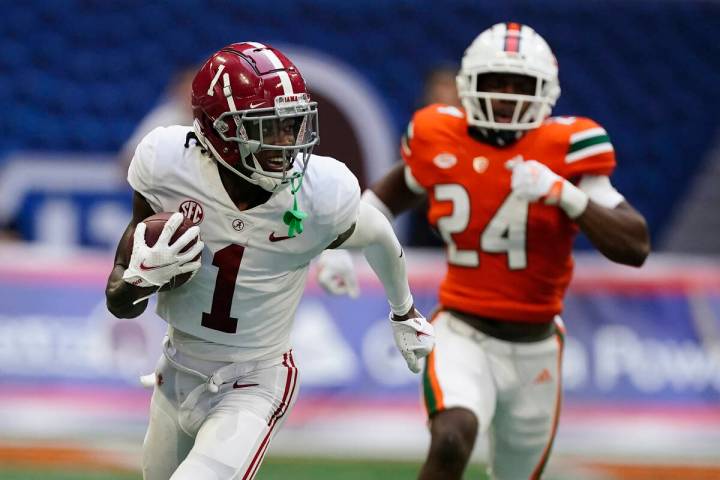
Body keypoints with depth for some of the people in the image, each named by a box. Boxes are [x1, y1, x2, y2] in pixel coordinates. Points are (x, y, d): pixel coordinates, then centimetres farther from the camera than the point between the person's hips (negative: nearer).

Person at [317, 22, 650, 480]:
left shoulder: (565, 150, -11)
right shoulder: (439, 139, -5)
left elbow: (636, 248, -18)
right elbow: (401, 185, 21)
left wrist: (565, 194, -29)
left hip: (534, 348, 1)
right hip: (464, 336, -1)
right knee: (452, 440, -32)